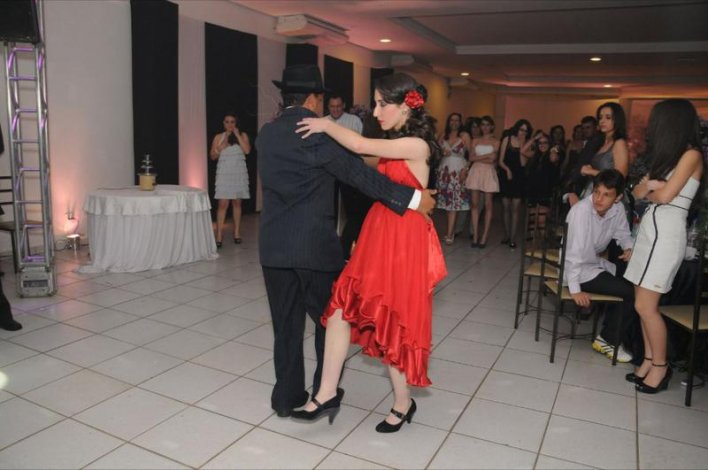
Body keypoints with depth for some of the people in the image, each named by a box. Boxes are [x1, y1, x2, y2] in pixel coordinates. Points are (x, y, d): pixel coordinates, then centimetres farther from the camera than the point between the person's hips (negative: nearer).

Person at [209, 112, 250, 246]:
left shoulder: (243, 135, 5)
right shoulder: (218, 137, 6)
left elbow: (247, 150, -11)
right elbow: (212, 156, 4)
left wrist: (237, 135, -10)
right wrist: (221, 147, -12)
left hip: (239, 173, 1)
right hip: (224, 173, -1)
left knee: (237, 203, 7)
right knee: (223, 204, -8)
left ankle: (237, 233, 16)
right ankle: (219, 237, -9)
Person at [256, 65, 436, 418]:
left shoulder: (266, 134, 9)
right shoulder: (316, 131, -12)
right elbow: (357, 173, -16)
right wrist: (412, 198, -14)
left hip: (273, 245, 6)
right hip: (315, 244, -6)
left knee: (286, 323, 14)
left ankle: (287, 396, 23)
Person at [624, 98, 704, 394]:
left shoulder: (691, 155, -7)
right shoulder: (668, 155, 18)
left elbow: (665, 196, -15)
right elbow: (639, 192, 12)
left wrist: (651, 191, 6)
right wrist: (650, 185, -9)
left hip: (666, 233, -8)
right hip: (649, 228, 8)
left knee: (646, 306, -6)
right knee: (643, 304, 8)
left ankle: (660, 366, 9)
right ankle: (649, 361, 16)